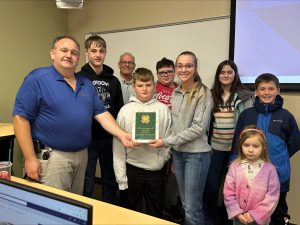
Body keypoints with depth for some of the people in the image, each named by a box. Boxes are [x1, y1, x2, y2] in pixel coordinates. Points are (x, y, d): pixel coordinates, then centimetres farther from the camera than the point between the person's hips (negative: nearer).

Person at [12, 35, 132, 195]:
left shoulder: (86, 84, 9)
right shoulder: (37, 78, -10)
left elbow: (101, 114, 7)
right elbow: (20, 118, -13)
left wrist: (122, 135, -8)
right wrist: (30, 158, -16)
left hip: (82, 155, 6)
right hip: (51, 157, -6)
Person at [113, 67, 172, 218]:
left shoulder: (163, 109, -2)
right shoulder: (126, 110, -4)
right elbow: (118, 144, -4)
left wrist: (163, 158, -11)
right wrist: (121, 176, -5)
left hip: (156, 168, 1)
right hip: (133, 167, 0)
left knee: (156, 211, 16)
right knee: (134, 210, 17)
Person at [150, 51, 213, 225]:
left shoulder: (204, 93, -10)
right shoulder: (175, 94, 9)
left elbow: (198, 128, -16)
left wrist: (166, 141, -15)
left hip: (196, 154, -6)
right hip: (178, 153, 6)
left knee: (192, 208, -1)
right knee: (185, 204, 17)